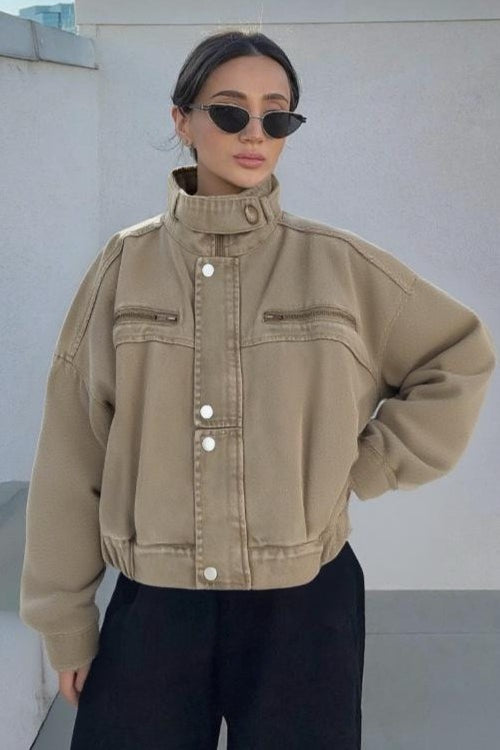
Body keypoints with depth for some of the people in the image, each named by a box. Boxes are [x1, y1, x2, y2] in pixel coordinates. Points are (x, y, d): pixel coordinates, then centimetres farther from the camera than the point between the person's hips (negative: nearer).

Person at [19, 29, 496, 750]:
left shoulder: (340, 264, -4)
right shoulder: (126, 264, -2)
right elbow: (71, 452, 0)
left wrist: (370, 464, 0)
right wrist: (66, 619, 3)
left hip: (303, 606, 0)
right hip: (153, 608, 1)